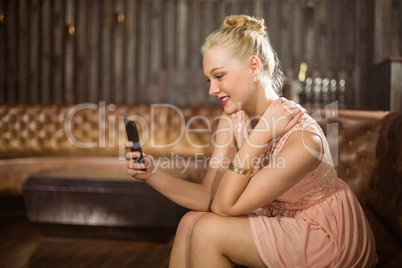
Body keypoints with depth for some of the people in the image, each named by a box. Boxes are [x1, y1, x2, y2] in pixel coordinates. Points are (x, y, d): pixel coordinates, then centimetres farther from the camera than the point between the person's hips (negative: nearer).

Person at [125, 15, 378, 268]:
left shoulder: (302, 137, -30)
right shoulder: (232, 120, -7)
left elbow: (224, 207, -25)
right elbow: (209, 197, -9)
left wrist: (259, 133, -31)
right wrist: (152, 174, -21)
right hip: (282, 222, 7)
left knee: (208, 231, -20)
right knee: (192, 222, -11)